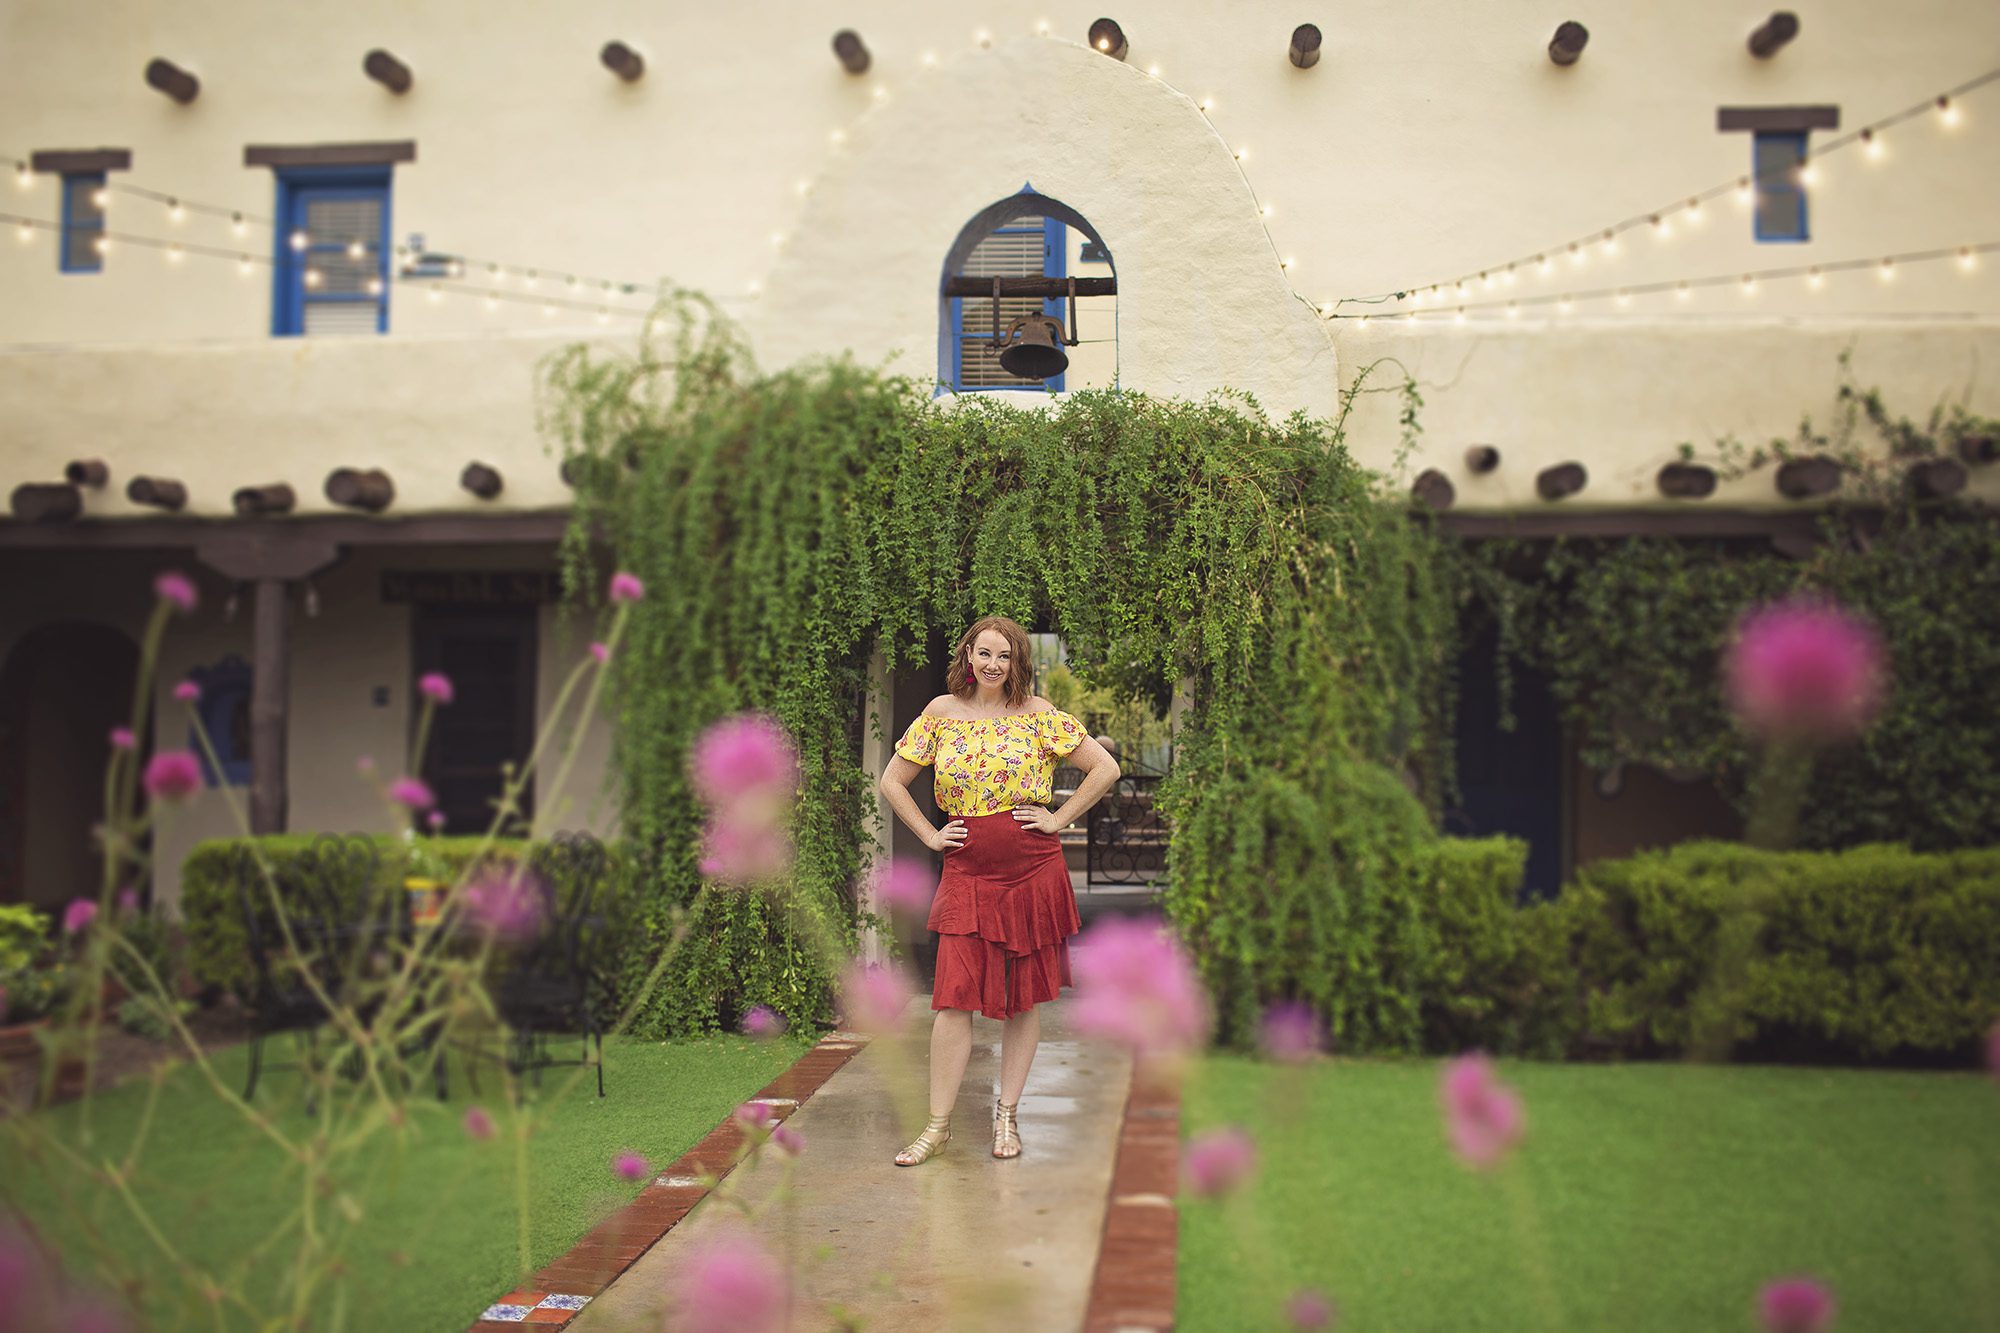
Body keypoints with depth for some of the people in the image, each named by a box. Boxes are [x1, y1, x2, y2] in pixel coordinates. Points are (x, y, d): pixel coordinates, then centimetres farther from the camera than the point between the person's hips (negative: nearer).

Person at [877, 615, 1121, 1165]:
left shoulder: (1038, 714, 0)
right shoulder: (942, 712, 4)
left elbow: (1106, 768, 0)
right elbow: (892, 780, 12)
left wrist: (1059, 819, -3)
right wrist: (930, 835, 4)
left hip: (1033, 871, 0)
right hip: (967, 873, 0)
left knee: (1024, 998, 8)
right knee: (954, 1000, -5)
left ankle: (1007, 1113, 22)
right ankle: (938, 1125, 6)